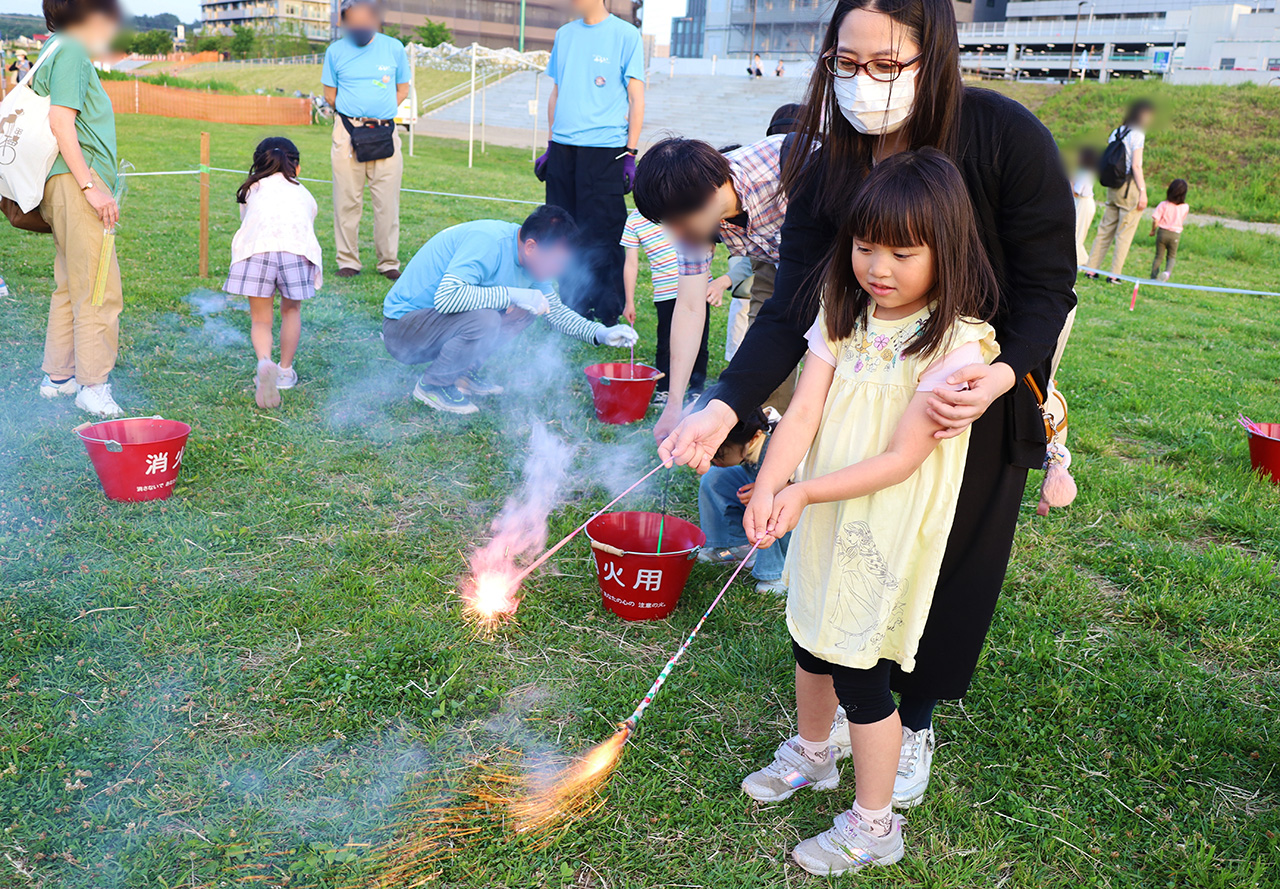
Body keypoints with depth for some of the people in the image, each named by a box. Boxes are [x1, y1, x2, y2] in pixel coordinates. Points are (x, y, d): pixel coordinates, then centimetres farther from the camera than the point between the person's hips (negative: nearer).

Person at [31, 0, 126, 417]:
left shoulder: (59, 49, 22)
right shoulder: (71, 50, -7)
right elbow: (60, 121, -16)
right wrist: (90, 186, -20)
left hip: (71, 183, 10)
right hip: (78, 179, -10)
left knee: (71, 285, 15)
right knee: (100, 288, -9)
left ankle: (58, 376, 22)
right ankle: (93, 385, -7)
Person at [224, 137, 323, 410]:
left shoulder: (251, 190, 30)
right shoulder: (304, 193, 32)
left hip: (256, 250, 0)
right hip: (297, 251, 1)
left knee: (260, 320, 13)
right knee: (291, 310, 26)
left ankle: (264, 363, -15)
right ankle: (285, 372, 31)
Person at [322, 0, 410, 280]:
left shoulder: (393, 47, 5)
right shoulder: (335, 51, 6)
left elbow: (402, 89, 12)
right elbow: (330, 95, 12)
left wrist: (380, 112, 2)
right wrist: (355, 112, 2)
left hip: (385, 133, 0)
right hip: (348, 133, 0)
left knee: (387, 202, 0)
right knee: (347, 200, 0)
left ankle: (388, 262, 9)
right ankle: (348, 261, 9)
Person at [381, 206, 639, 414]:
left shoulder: (532, 258, 0)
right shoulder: (488, 243, -28)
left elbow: (554, 309, 13)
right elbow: (446, 297, -39)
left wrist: (600, 334, -2)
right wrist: (512, 295, -33)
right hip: (401, 329, -8)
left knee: (524, 309, 1)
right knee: (484, 320, -32)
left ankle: (463, 374, 8)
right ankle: (432, 386, -9)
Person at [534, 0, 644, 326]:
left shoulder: (626, 35, 0)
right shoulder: (564, 34, 15)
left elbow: (636, 98, -2)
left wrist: (630, 153, -8)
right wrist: (550, 145, 16)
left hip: (604, 149, -5)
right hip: (563, 149, 5)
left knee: (602, 236, -4)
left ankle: (608, 317, 6)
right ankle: (569, 307, 20)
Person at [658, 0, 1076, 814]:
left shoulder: (1008, 138, -23)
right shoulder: (827, 166, -13)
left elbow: (1048, 287, -18)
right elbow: (792, 308, -17)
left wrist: (1005, 374, -37)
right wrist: (724, 407, -30)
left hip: (984, 391, -2)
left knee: (948, 569, 12)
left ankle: (915, 724, 36)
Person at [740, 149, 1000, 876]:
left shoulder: (955, 345, -19)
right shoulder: (842, 317, -1)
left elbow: (901, 458, -20)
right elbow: (803, 413, -9)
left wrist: (806, 491, -25)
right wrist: (769, 485, -25)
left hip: (887, 535, -6)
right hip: (821, 518, 6)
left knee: (860, 672, 3)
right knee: (812, 644, 22)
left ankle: (873, 827, 25)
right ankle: (812, 754, 51)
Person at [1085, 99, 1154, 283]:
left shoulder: (1115, 132, 11)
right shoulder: (1137, 134, -10)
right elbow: (1136, 166, -14)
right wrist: (1143, 191, -11)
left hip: (1113, 186, 7)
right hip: (1130, 186, -7)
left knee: (1105, 228, 11)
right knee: (1124, 233, -1)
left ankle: (1091, 269, 10)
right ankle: (1114, 274, -1)